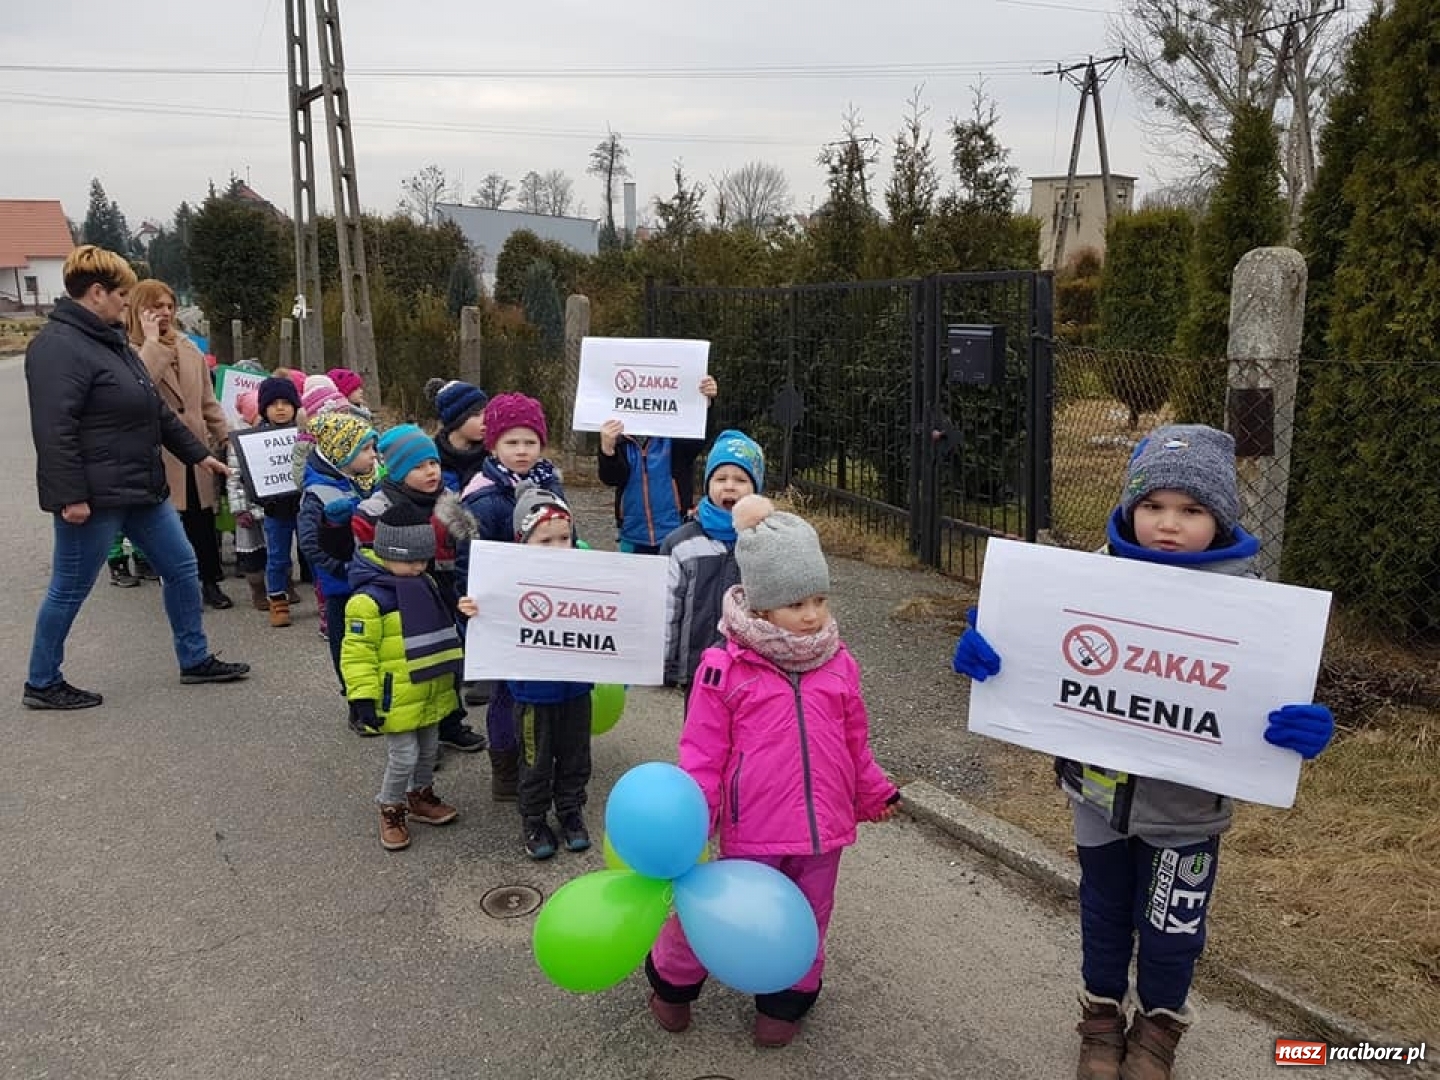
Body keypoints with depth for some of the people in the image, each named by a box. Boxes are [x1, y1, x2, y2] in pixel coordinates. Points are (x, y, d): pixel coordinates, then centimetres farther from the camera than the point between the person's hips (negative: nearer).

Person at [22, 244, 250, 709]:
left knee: (181, 567, 13)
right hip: (95, 496, -10)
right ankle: (42, 684, 20)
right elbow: (54, 430, -24)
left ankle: (195, 660, 26)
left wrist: (198, 454, 21)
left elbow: (155, 409, 20)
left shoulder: (109, 339, 14)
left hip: (141, 487, 10)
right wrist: (70, 496, -25)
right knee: (69, 591, 4)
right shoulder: (59, 347, -17)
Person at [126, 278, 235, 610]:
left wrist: (226, 436, 11)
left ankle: (210, 580, 21)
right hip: (159, 454, -5)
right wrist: (152, 342, -21)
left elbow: (208, 400, 16)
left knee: (203, 517, 10)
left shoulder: (188, 348, 12)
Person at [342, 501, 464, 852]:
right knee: (404, 756, 0)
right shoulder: (368, 599, -22)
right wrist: (363, 697, -23)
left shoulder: (425, 584, 5)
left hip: (431, 693, 8)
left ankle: (420, 797, 41)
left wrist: (450, 673, 23)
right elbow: (357, 652, -21)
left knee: (429, 749, 20)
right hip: (397, 700, -8)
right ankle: (391, 809, 21)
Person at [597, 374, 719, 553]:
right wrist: (607, 449, -32)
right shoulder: (621, 441, 4)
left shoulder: (673, 438, -2)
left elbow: (699, 439, -23)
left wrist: (706, 401, -42)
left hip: (674, 537, -2)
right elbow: (611, 478, -11)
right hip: (632, 537, 2)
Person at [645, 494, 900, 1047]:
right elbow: (702, 756, -10)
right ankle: (672, 979, 40)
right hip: (753, 830, -4)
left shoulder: (838, 663, 1)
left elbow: (855, 743, 14)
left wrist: (873, 793, 23)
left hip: (822, 827, 4)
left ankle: (787, 998, 44)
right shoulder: (726, 668, -13)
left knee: (807, 922, 18)